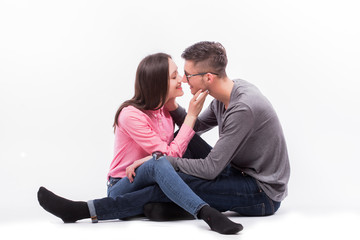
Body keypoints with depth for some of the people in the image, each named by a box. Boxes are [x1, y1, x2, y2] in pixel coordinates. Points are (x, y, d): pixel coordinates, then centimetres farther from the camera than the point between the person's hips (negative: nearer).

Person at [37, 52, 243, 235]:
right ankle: (206, 213, -53)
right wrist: (191, 115, -18)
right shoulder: (132, 115, -16)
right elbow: (171, 154, -18)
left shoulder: (166, 110, 7)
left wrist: (150, 159, -17)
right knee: (158, 164, -38)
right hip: (124, 186, -5)